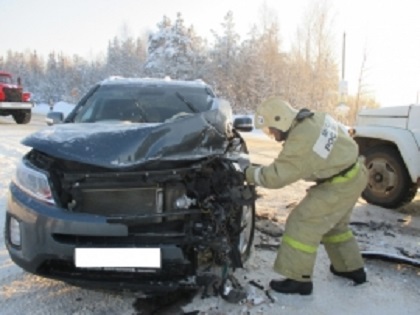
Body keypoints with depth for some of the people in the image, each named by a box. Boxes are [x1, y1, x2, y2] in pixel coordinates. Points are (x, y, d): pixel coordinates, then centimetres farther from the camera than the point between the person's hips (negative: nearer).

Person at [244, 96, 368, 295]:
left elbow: (276, 176, -25)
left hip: (340, 184, -10)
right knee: (335, 224, 25)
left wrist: (250, 173, -11)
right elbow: (342, 131, 15)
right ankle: (352, 268, 38)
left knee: (303, 224, -5)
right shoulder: (314, 118, -1)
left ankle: (299, 279, 4)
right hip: (354, 173, 10)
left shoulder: (300, 141, -28)